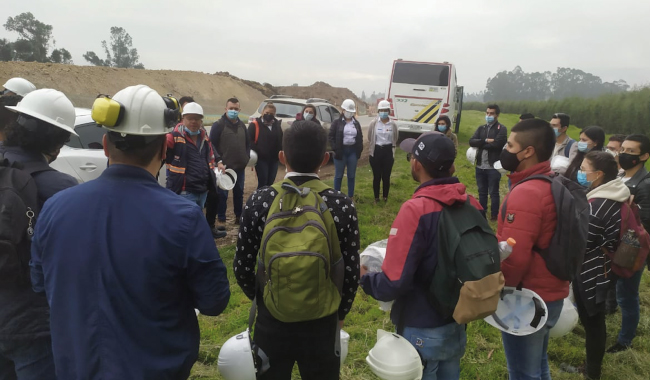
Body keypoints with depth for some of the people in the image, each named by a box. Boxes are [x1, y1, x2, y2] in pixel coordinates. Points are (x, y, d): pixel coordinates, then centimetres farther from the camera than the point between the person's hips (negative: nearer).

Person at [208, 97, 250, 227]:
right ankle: (221, 219, 13)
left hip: (240, 167, 5)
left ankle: (239, 216, 28)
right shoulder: (218, 124, -6)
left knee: (239, 192, 15)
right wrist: (218, 161, -17)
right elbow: (212, 144, -9)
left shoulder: (242, 125, 13)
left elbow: (248, 143, 19)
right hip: (224, 167, -5)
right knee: (222, 194, 2)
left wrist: (247, 158, 5)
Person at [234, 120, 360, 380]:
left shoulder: (260, 200, -14)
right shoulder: (342, 205, -16)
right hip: (322, 321, 0)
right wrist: (340, 312, 9)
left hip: (271, 318, 1)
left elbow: (242, 266, -7)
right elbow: (351, 271, -9)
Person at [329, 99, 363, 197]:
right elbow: (331, 136, -5)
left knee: (351, 176, 10)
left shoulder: (356, 123, 10)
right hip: (341, 151, -4)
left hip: (353, 151, 4)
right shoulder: (337, 122, -2)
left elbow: (360, 138, 14)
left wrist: (359, 150, 3)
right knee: (339, 176, 5)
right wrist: (335, 149, -13)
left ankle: (350, 197, 20)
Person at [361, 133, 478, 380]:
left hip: (422, 330, -6)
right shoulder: (472, 205, -7)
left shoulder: (416, 210, -26)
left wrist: (363, 276, -7)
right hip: (458, 323, 6)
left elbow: (393, 284, -26)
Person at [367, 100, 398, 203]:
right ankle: (376, 198, 18)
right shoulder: (373, 123, -4)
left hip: (388, 151, 1)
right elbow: (369, 138, 8)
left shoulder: (392, 124, 0)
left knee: (386, 176, 6)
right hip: (376, 151, -1)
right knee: (376, 176, 5)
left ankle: (385, 197, 19)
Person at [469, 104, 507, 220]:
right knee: (482, 192, 15)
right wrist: (486, 140, -16)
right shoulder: (481, 128, 12)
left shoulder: (501, 129, -4)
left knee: (493, 193, 5)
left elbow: (497, 144, -20)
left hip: (493, 166, -5)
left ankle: (494, 216, 18)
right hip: (480, 166, 5)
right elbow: (471, 141, -3)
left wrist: (480, 144, -9)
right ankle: (481, 214, 27)